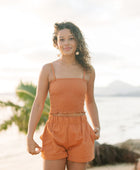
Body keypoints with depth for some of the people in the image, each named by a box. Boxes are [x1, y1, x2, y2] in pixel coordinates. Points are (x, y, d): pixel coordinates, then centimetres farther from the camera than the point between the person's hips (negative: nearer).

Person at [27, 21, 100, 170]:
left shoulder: (88, 71, 4)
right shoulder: (48, 69, -2)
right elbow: (38, 104, 0)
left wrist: (97, 128, 2)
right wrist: (29, 137, -6)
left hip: (80, 135, 2)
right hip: (55, 134, -1)